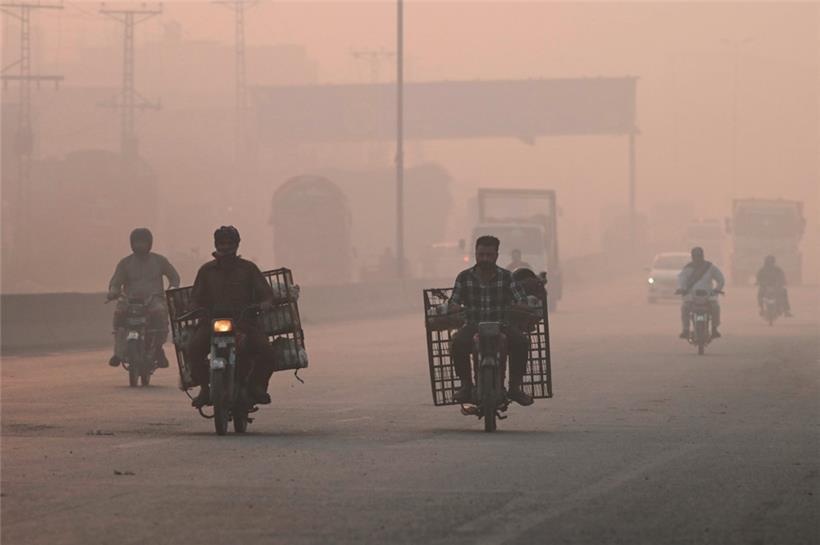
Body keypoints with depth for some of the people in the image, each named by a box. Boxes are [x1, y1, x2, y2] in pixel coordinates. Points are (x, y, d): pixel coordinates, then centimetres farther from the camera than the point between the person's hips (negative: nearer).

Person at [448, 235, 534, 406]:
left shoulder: (506, 277, 4)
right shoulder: (464, 277, 5)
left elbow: (521, 298, -1)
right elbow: (454, 301, 2)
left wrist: (521, 307, -23)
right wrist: (453, 309, -21)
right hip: (473, 327, 0)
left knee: (521, 341, -30)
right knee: (458, 343, -33)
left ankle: (515, 387, -17)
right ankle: (466, 384, -16)